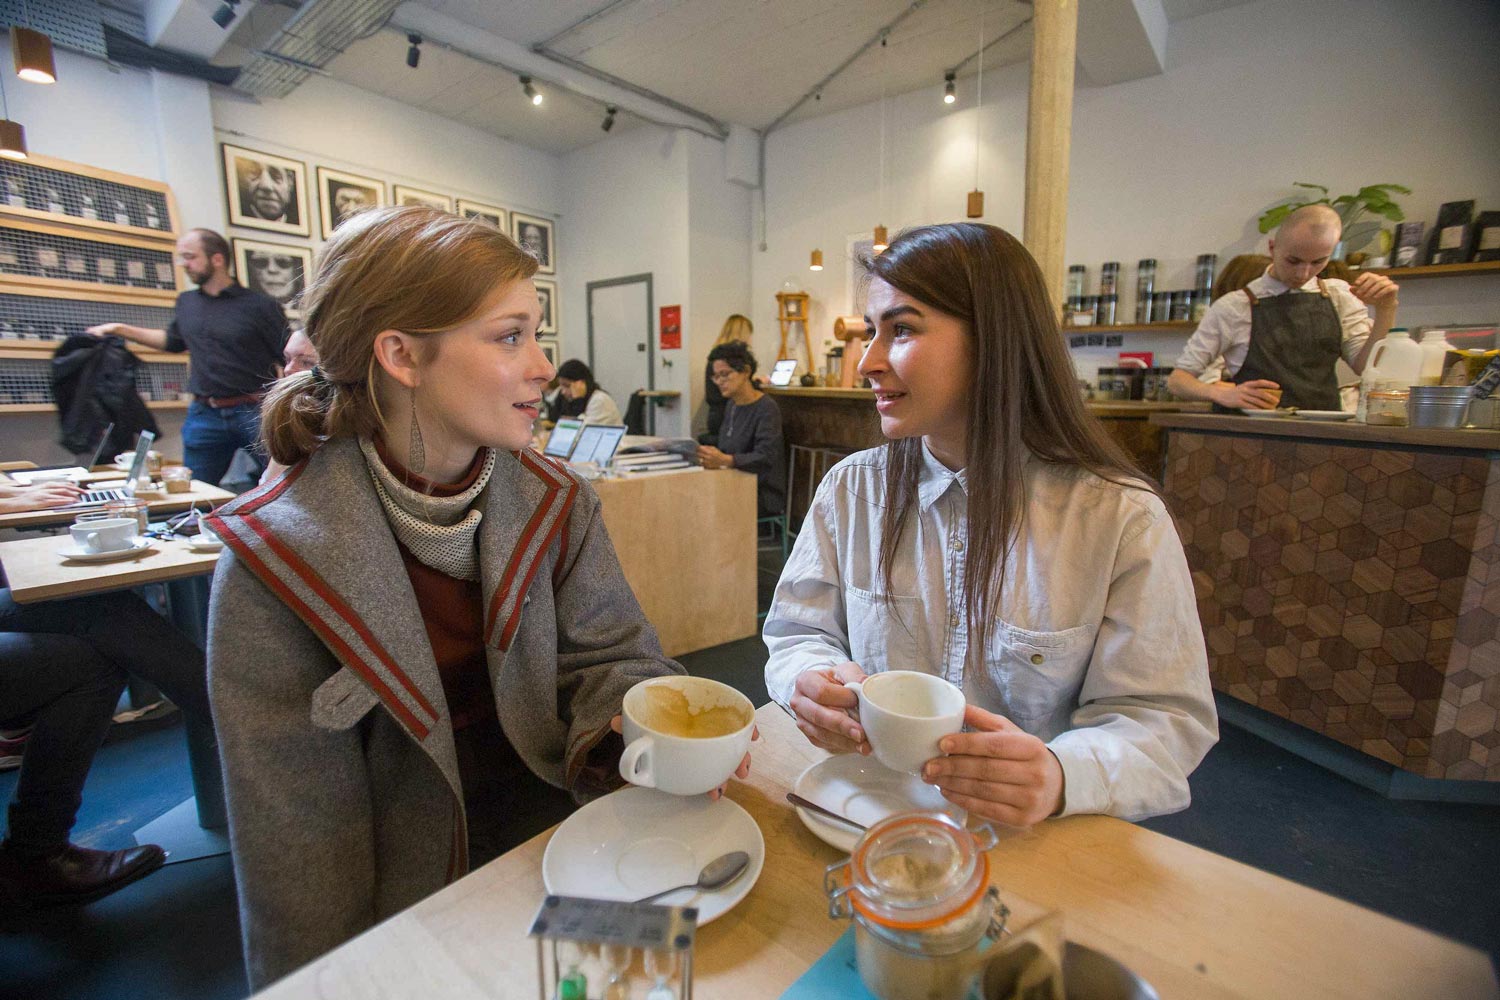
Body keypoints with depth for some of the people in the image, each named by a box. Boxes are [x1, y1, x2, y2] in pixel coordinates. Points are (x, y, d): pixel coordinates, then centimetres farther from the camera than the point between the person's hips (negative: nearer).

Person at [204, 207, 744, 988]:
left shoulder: (556, 503, -6)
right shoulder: (276, 559, -16)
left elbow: (607, 655, -6)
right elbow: (296, 828, -12)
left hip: (552, 832, 3)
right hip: (411, 896, -2)